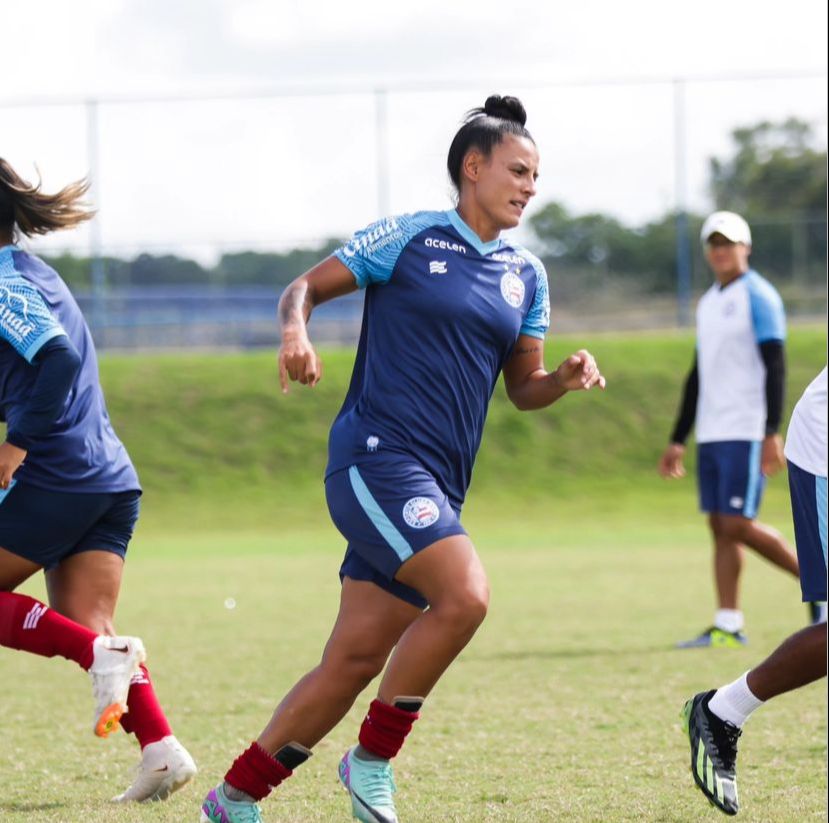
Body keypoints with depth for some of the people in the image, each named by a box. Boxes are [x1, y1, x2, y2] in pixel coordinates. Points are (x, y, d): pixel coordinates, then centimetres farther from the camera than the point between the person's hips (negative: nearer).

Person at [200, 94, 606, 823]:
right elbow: (307, 286, 5)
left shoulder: (526, 275, 16)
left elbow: (523, 387, 20)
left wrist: (566, 379, -1)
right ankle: (373, 759, -8)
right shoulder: (410, 238, -1)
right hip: (375, 456, -7)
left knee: (354, 661, 3)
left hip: (437, 486, 7)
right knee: (465, 595, -25)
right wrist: (295, 330, -17)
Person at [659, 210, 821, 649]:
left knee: (737, 524, -12)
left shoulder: (758, 297, -6)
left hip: (745, 431, -8)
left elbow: (775, 367, -12)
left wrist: (772, 432, -21)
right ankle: (728, 625, 2)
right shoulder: (708, 303, 19)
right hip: (711, 433, 8)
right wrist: (677, 440, 21)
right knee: (720, 527, 3)